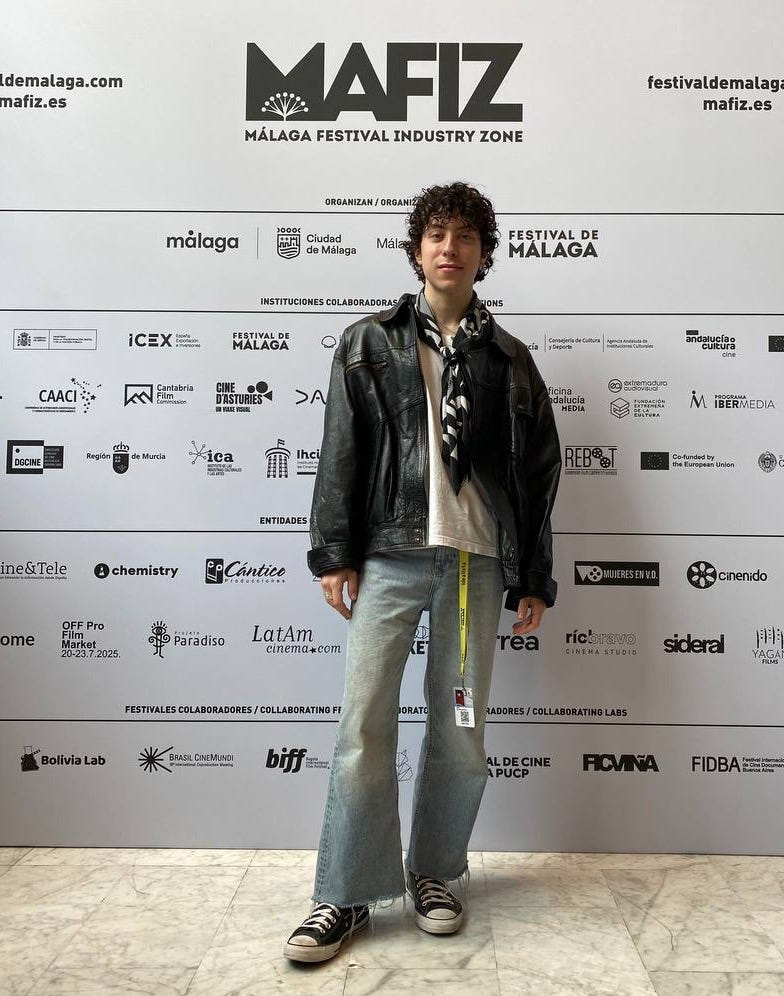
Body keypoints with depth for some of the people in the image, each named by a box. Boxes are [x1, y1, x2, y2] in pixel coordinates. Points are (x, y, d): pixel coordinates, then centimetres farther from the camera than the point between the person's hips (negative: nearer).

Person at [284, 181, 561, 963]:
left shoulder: (508, 358, 12)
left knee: (460, 728, 7)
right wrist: (335, 553, -4)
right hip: (388, 555, -1)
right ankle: (347, 895, 11)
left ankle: (434, 872, 26)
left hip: (475, 559, 2)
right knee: (363, 723, -3)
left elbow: (536, 473, 11)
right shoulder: (369, 342, 10)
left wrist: (534, 578, 6)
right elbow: (340, 453, 4)